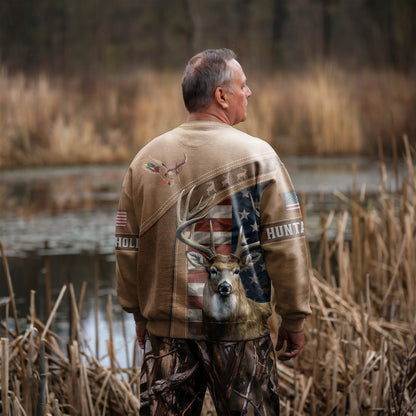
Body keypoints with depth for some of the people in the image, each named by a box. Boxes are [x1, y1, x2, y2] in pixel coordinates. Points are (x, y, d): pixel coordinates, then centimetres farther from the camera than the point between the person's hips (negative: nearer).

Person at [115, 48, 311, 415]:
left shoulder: (146, 160, 4)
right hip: (240, 329, -3)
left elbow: (128, 247, 7)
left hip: (166, 329, 4)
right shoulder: (256, 156, -8)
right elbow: (286, 245, -10)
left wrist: (139, 314, 18)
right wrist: (293, 320, -1)